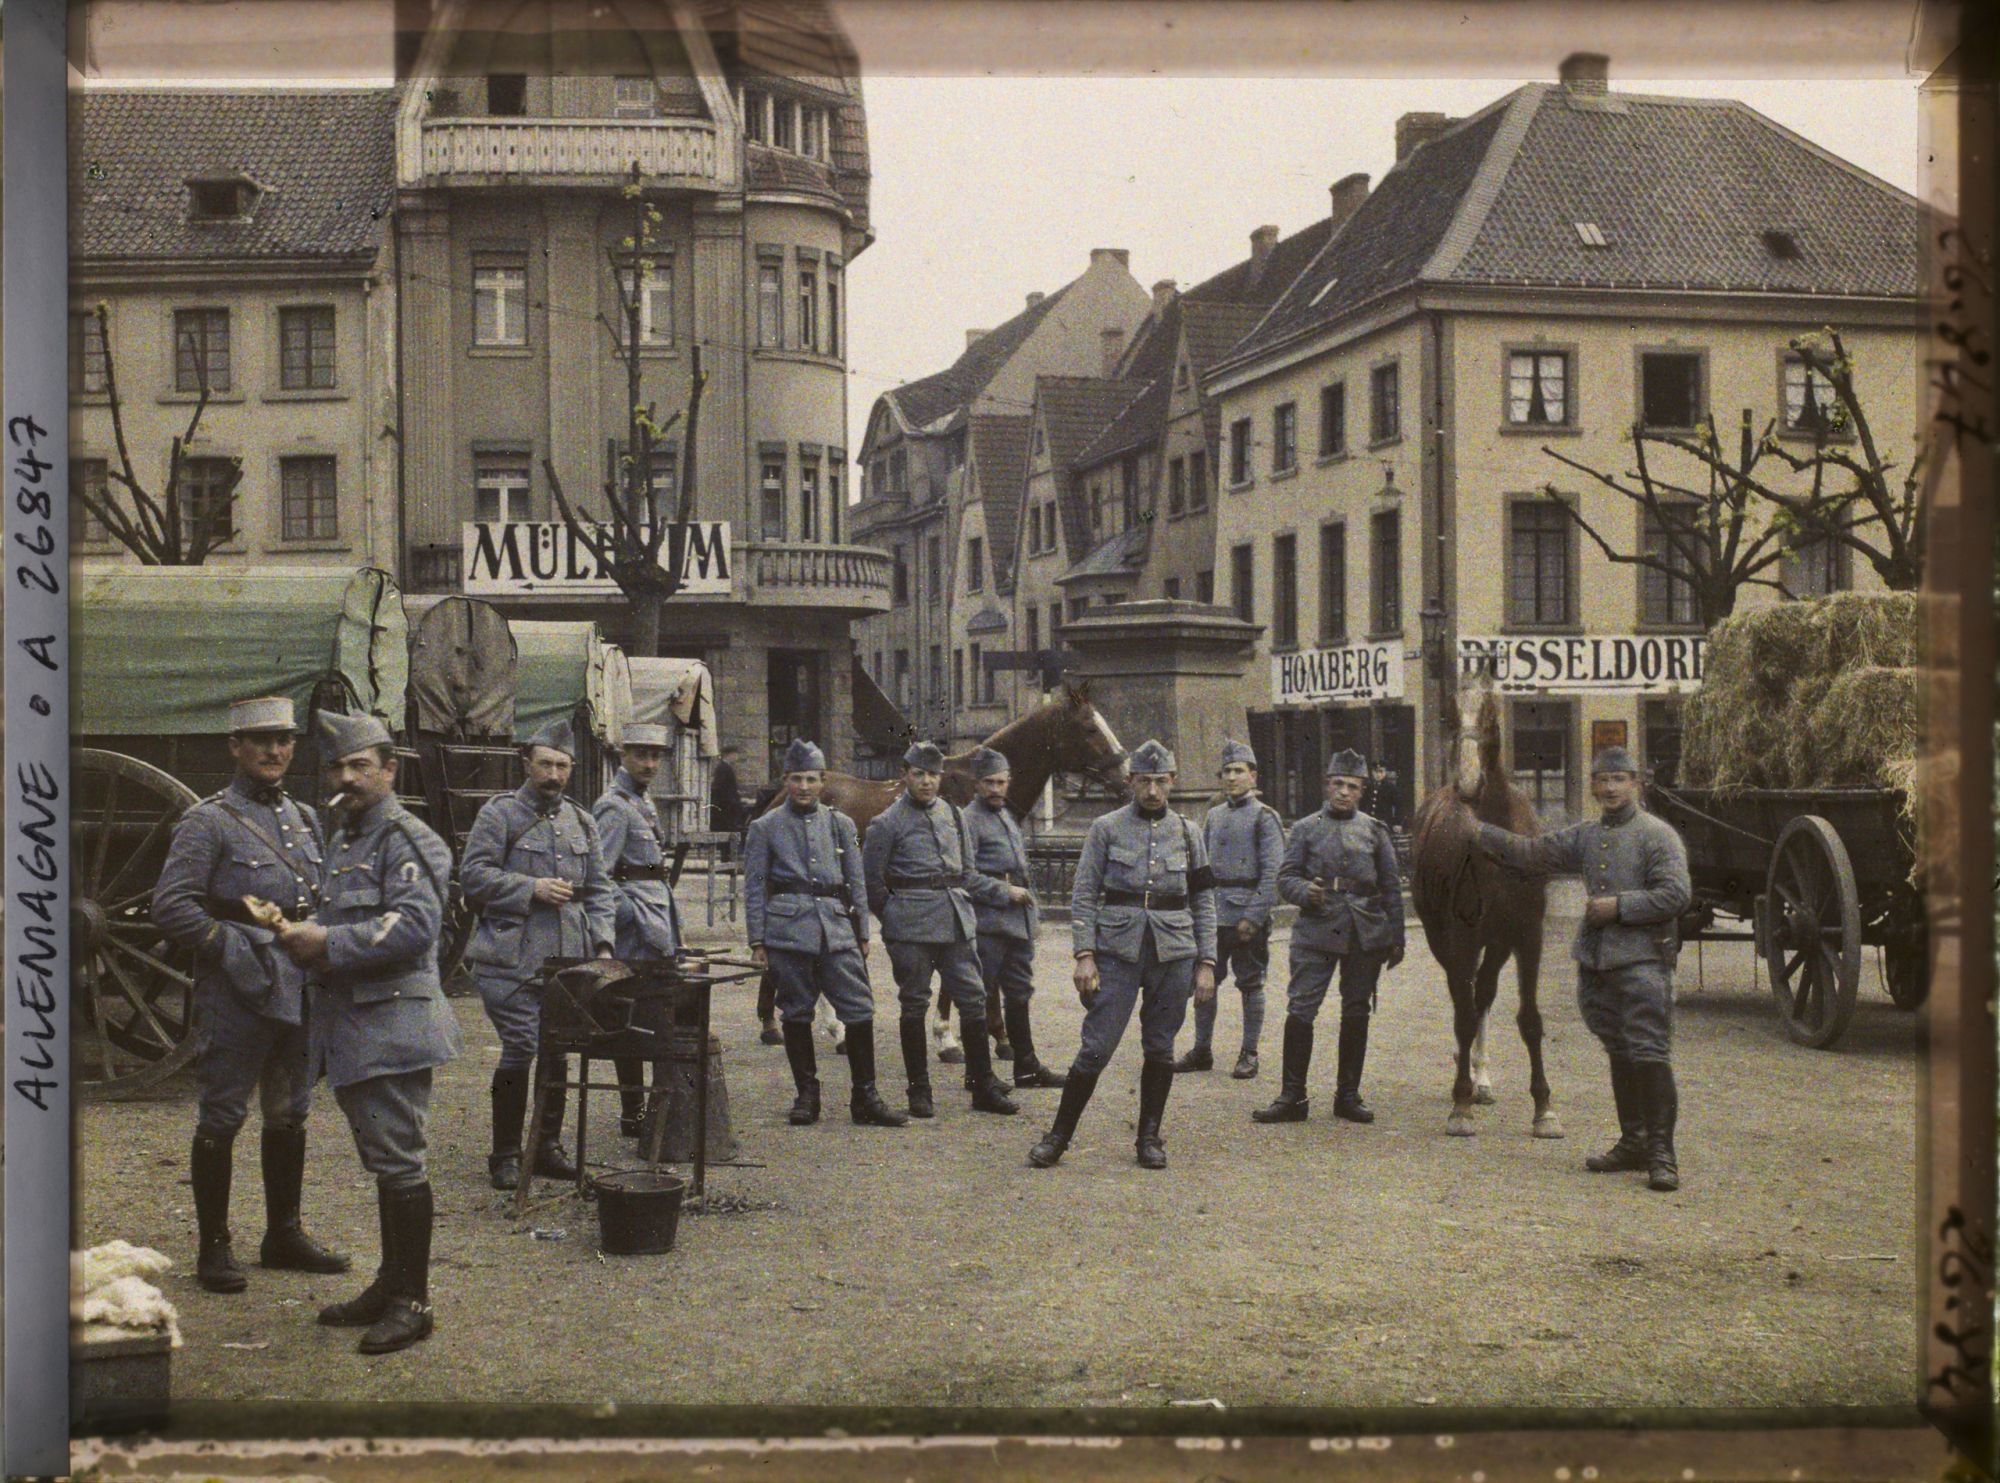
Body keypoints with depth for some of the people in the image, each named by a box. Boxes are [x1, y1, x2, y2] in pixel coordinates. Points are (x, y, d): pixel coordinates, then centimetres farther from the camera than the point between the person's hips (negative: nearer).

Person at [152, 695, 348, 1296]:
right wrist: (234, 947, -15)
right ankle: (214, 1247, 9)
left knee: (290, 1115, 14)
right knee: (222, 1118, 0)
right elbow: (170, 907, -14)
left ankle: (284, 1234, 25)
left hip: (299, 992, 7)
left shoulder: (304, 819, 14)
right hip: (236, 997, -7)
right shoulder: (208, 822, -7)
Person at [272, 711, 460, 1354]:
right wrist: (302, 937, 6)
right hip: (350, 1029, 10)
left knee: (398, 1161, -6)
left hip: (391, 1027, -9)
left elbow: (414, 926, -22)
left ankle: (412, 1301, 0)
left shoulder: (410, 842, -10)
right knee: (382, 1161, 16)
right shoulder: (343, 841, 20)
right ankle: (390, 1285, 25)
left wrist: (328, 945, -19)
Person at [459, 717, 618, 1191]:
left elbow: (598, 889, 16)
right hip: (512, 960, -5)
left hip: (568, 959, 6)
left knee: (557, 1051, 9)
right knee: (520, 1049, -8)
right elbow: (473, 875, -10)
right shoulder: (500, 814, -2)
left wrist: (602, 943, 4)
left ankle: (548, 1148, 20)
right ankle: (505, 1155, 4)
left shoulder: (581, 822, 16)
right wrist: (533, 889, -16)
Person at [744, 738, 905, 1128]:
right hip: (787, 930, -2)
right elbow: (754, 888, 5)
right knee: (796, 1013, 3)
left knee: (860, 1010, -4)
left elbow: (857, 884, 16)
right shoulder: (765, 828, 6)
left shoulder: (840, 825, 13)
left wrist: (862, 934, 12)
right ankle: (807, 1095, 14)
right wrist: (757, 942, 0)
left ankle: (865, 1097, 2)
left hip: (838, 930, 2)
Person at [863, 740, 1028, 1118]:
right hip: (911, 927, -5)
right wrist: (894, 917, 4)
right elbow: (871, 881, 0)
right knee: (914, 1005, 2)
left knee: (973, 1000, 3)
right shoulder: (887, 824, -3)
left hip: (957, 922, 5)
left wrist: (1005, 892, 12)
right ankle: (919, 1092, 11)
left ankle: (984, 1087, 11)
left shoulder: (954, 815, 13)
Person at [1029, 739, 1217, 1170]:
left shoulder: (1188, 834, 8)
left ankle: (1149, 1139, 19)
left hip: (1174, 953, 2)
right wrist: (1084, 955, -9)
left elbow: (1203, 903, 10)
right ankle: (1060, 1136, 6)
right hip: (1118, 951, -2)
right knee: (1096, 1048, -5)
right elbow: (1083, 896, 0)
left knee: (1160, 1049, 7)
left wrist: (1206, 963, 4)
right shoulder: (1106, 828, 1)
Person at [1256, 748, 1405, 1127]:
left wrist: (1396, 939, 7)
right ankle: (1292, 1097, -3)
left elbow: (1391, 888, 11)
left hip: (1366, 934, 2)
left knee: (1356, 1013, 7)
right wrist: (1306, 892, -19)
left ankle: (1348, 1095, 17)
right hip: (1317, 929, -2)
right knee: (1300, 1010, -9)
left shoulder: (1375, 831, 10)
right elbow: (1285, 878, 3)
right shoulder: (1305, 829, 7)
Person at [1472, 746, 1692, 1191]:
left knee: (1650, 1054, -11)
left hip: (1642, 958, -7)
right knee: (1619, 1054, 12)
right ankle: (1632, 1142, 21)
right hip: (1594, 961, 7)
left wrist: (1618, 906, -14)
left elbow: (1676, 895, -13)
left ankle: (1661, 1154, -9)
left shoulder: (1658, 835, -5)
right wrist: (1481, 834, 17)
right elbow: (1533, 853, 22)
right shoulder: (1585, 836, 16)